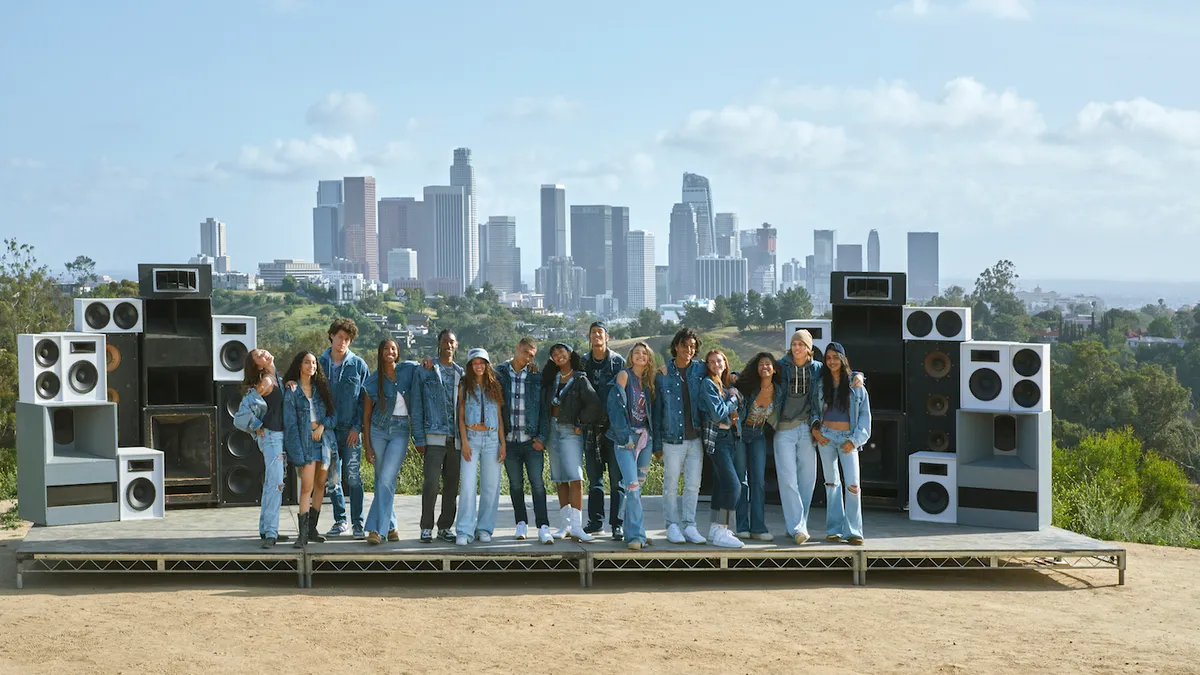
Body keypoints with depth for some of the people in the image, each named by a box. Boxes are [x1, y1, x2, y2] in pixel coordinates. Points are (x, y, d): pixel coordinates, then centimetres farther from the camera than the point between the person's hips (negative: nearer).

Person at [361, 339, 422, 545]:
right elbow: (366, 415, 5)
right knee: (382, 480, 6)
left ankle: (377, 528, -13)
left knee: (386, 479, -12)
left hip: (401, 431, -1)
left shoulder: (408, 370, 1)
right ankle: (390, 526, 17)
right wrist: (367, 446, 0)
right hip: (378, 430, 1)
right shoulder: (373, 382, 1)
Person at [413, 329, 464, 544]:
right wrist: (419, 438, -5)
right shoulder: (427, 371, 3)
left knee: (452, 484, 6)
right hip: (434, 435, -4)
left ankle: (446, 526, 14)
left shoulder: (461, 373, 14)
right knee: (431, 482, -10)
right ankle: (426, 528, -1)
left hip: (456, 437, 4)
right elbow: (417, 407, 2)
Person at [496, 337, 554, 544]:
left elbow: (543, 408, 3)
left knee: (537, 483, -5)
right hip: (509, 440, 1)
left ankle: (543, 527, -5)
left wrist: (541, 437, -4)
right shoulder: (499, 373, 3)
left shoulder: (536, 376, 2)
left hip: (532, 440, -1)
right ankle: (521, 523, 21)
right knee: (516, 484, 10)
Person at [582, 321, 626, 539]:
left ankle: (617, 524, -1)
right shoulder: (584, 363, 9)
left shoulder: (618, 362, 1)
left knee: (616, 478, -3)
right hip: (591, 427, 3)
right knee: (594, 478, 9)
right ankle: (595, 521, 16)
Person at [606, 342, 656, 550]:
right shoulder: (624, 375, -6)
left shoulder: (648, 382, 13)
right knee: (632, 486, -13)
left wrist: (653, 439, 6)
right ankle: (635, 535, -14)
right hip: (626, 438, -6)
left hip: (645, 437, 6)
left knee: (638, 486, 9)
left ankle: (634, 532, 16)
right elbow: (615, 406, -12)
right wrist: (624, 437, -15)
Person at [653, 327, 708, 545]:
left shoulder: (700, 370, 5)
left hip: (696, 437, 2)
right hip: (673, 437, -2)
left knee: (693, 484, 5)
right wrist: (657, 442, 2)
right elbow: (657, 410, 4)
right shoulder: (663, 375, 0)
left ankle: (689, 525, 14)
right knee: (671, 485, 2)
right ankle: (672, 525, 12)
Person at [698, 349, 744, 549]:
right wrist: (733, 399, -4)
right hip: (716, 437, -8)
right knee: (733, 485, -15)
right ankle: (721, 532, -15)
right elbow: (717, 414, -16)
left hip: (729, 436, 8)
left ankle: (715, 529, 17)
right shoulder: (708, 383, -9)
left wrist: (733, 413, 2)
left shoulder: (726, 384, 15)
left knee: (721, 484, 11)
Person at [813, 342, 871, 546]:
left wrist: (855, 439, -7)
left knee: (853, 485, -10)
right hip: (826, 437, 2)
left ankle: (852, 531, -5)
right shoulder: (821, 384, 5)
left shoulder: (855, 385, 0)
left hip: (848, 439, -2)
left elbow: (865, 413, 1)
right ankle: (834, 529, 12)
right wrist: (815, 430, -2)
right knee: (831, 482, 7)